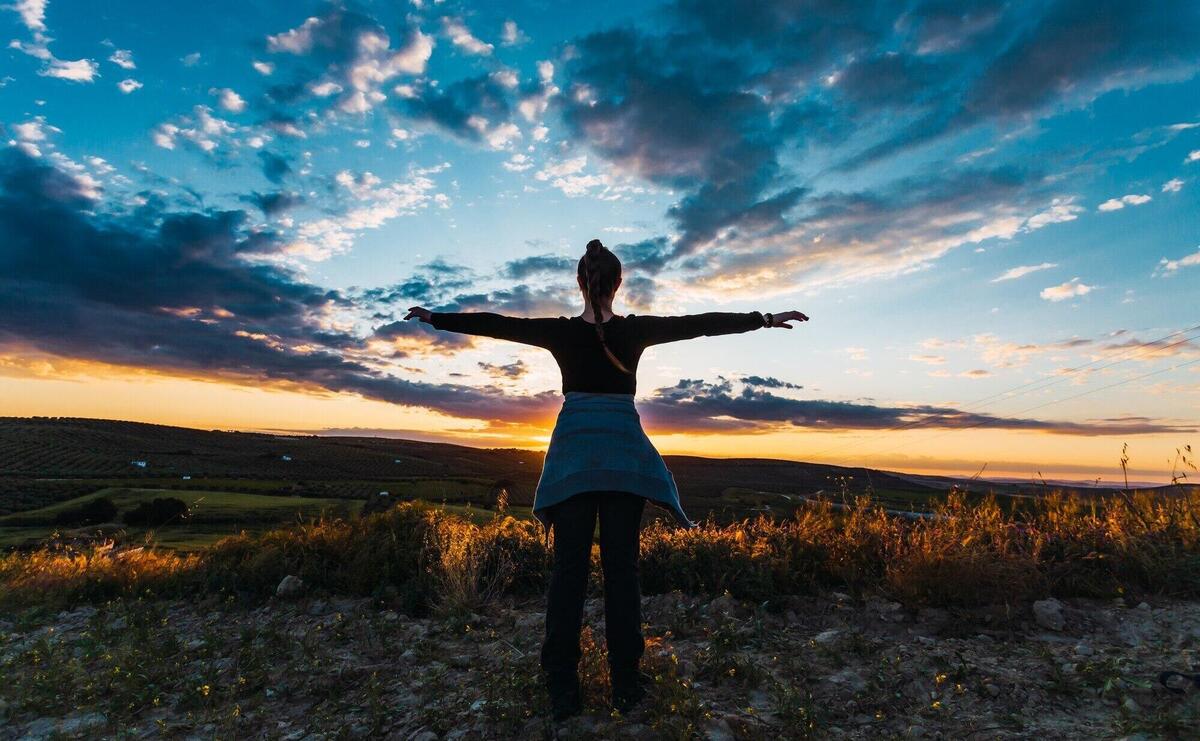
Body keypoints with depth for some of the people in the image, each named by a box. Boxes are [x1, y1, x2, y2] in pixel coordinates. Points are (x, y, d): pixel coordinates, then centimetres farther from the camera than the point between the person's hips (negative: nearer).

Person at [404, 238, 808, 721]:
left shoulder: (559, 332, -1)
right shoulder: (635, 330, -3)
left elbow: (493, 324, 6)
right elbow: (701, 323, 3)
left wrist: (435, 318, 19)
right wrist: (764, 319, 12)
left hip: (573, 453, 1)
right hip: (624, 454, 0)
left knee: (568, 567, 6)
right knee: (621, 566, 6)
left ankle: (562, 690, 12)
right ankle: (625, 686, 15)